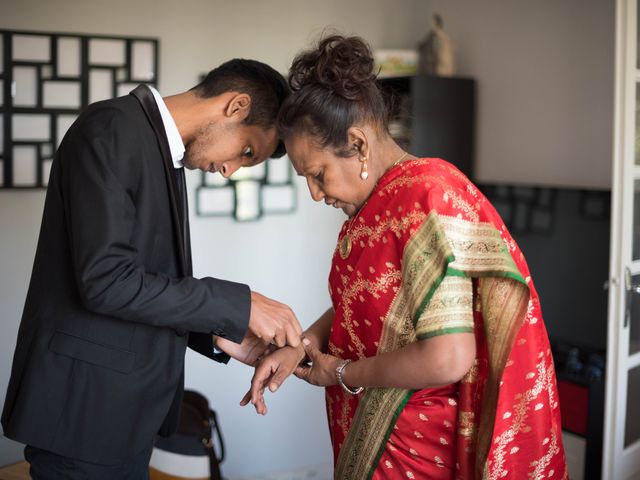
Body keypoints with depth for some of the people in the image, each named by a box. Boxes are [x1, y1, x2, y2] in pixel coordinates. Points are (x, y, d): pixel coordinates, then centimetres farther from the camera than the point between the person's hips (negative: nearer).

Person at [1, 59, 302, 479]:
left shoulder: (167, 153, 12)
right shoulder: (110, 129, -16)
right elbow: (105, 280, -25)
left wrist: (217, 335, 3)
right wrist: (238, 305, -20)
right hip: (86, 409, -8)